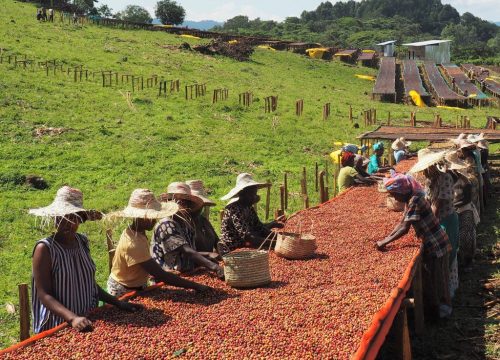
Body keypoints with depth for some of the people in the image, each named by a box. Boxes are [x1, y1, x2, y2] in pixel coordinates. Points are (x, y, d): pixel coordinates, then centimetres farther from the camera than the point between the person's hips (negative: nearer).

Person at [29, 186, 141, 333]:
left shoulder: (82, 241, 5)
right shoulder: (45, 248, -11)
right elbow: (44, 294, -14)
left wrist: (118, 303, 6)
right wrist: (73, 318, -27)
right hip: (57, 328, -4)